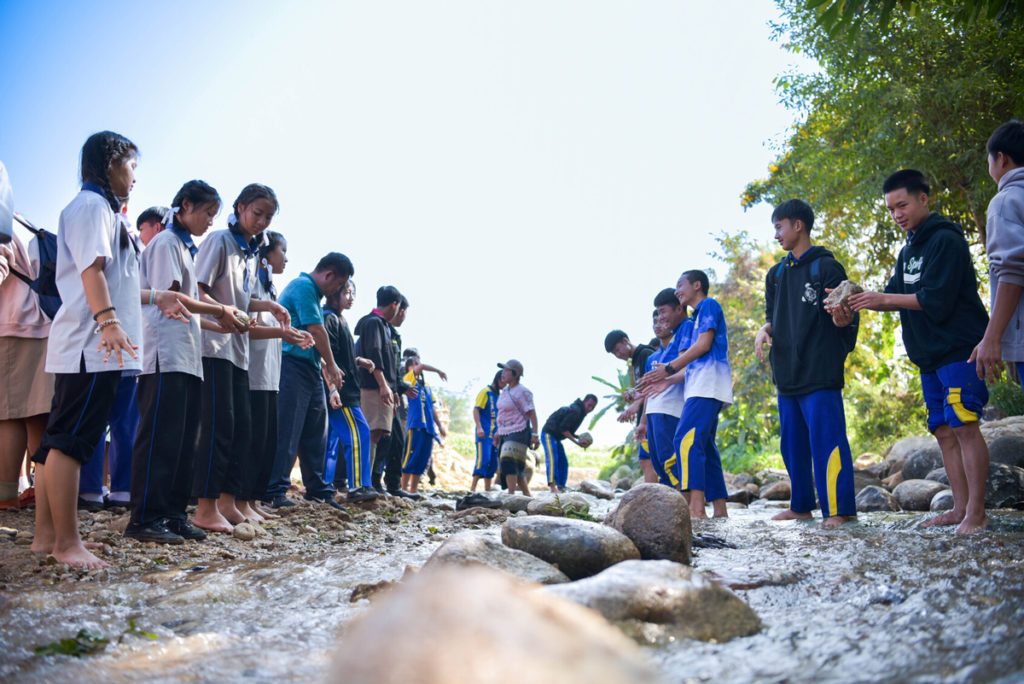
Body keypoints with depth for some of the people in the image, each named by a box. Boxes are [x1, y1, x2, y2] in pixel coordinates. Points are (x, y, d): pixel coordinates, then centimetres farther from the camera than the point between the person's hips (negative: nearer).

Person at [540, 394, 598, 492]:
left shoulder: (579, 411, 14)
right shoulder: (575, 410, -18)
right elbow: (563, 429, -23)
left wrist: (580, 438, 3)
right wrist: (577, 442, -21)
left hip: (556, 438, 11)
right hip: (548, 434, -11)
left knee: (563, 462, 8)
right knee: (552, 459, -22)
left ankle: (561, 487, 11)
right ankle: (552, 486, -30)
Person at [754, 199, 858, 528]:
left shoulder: (826, 267, -4)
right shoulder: (777, 274, 17)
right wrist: (765, 330, 0)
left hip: (820, 373, -8)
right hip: (786, 373, 8)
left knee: (826, 438, -10)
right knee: (792, 442, 13)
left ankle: (839, 509, -6)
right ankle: (801, 505, 23)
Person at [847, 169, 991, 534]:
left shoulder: (945, 240, -10)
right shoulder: (908, 250, 18)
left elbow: (936, 300, -18)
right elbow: (897, 296, 15)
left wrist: (882, 299, -16)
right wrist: (858, 303, -2)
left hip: (960, 350, -9)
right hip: (930, 356, 9)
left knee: (963, 425, -13)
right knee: (944, 431, 8)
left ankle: (976, 511, -10)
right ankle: (960, 508, 12)